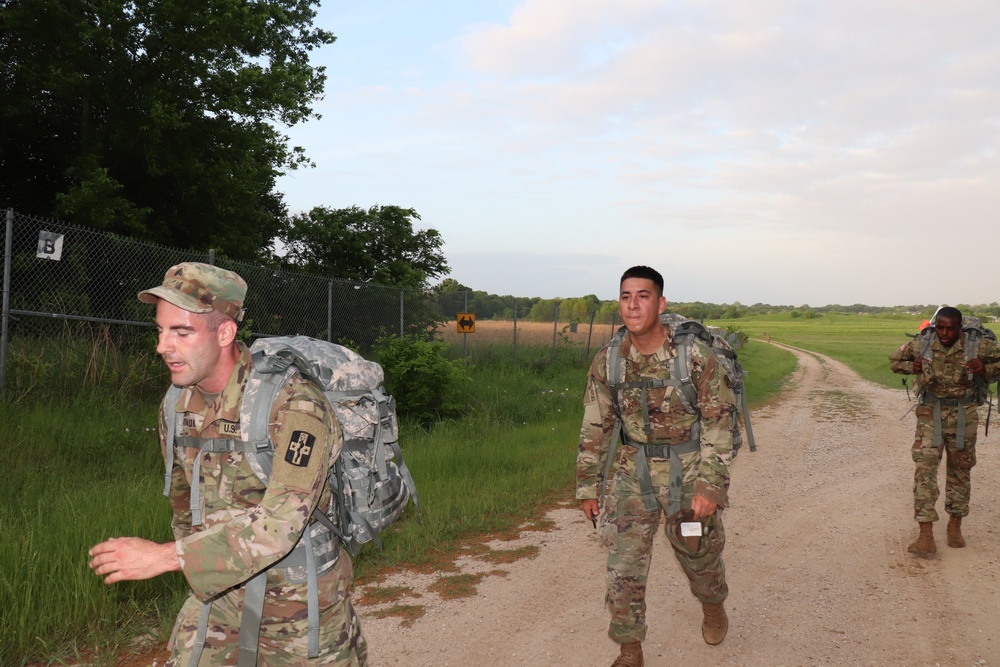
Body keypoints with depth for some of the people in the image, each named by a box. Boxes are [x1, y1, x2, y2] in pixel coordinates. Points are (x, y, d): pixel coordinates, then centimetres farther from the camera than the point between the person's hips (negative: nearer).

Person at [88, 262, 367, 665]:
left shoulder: (293, 404, -25)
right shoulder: (176, 406, -2)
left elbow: (282, 521, -33)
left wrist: (164, 556, -33)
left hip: (300, 599, -5)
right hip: (220, 592, 5)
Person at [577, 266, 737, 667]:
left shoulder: (695, 355, -17)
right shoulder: (608, 361, -6)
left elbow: (718, 422, -12)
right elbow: (595, 427, 2)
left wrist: (711, 485, -17)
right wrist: (588, 487, 4)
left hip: (688, 469, -2)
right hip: (634, 472, 2)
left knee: (699, 553, 17)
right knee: (624, 564, 0)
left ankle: (713, 604, 51)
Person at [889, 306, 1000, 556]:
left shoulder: (977, 346, -10)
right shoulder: (920, 346, -6)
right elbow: (894, 360, 9)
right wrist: (914, 368, -8)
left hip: (963, 416, 1)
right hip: (930, 414, 0)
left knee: (960, 470, 13)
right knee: (925, 469, -12)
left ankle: (955, 526, 34)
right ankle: (926, 536, -12)